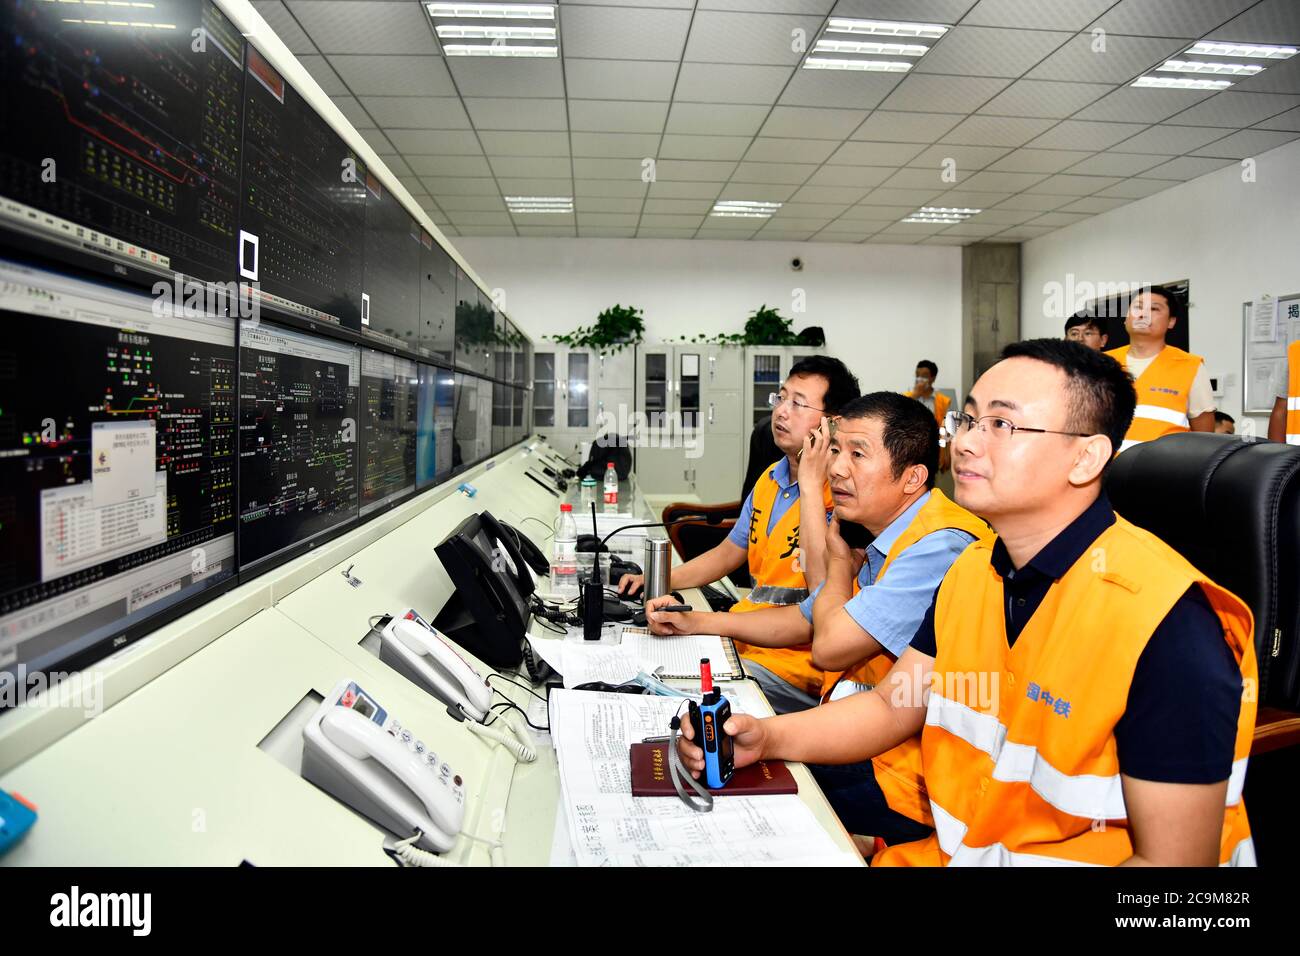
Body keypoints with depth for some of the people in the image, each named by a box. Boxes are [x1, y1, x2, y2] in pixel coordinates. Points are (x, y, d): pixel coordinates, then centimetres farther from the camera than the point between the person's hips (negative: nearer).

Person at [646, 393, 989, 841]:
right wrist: (697, 621, 11)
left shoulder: (940, 548, -25)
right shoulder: (879, 541, 8)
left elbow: (829, 647, -24)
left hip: (900, 779, -9)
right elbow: (804, 621, 18)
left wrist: (839, 562, -5)